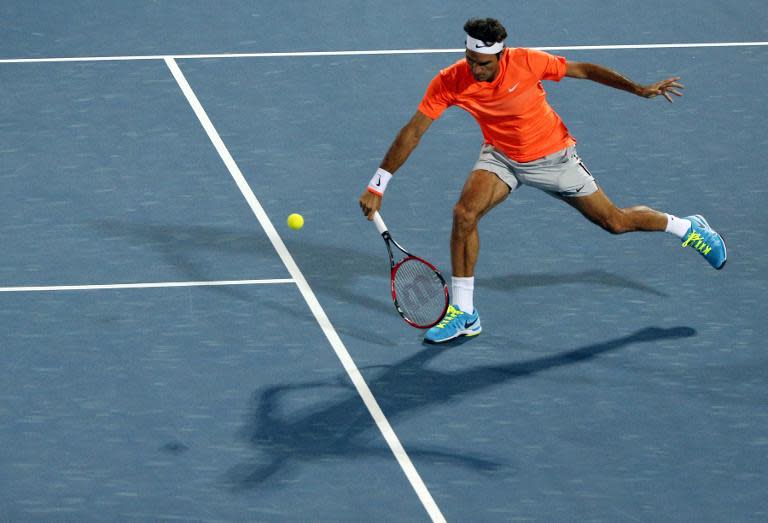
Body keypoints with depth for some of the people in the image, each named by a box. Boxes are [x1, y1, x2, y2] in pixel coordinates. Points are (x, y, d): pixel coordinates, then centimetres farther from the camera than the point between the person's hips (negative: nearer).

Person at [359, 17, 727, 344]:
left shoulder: (526, 62, -28)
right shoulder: (449, 82, -24)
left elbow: (583, 70, -14)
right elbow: (412, 132, -22)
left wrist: (638, 89, -14)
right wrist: (377, 185, -25)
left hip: (552, 156, -2)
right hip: (500, 155, 2)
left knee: (615, 221, 7)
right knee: (464, 213, -24)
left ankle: (688, 228, 37)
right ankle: (463, 313, -11)